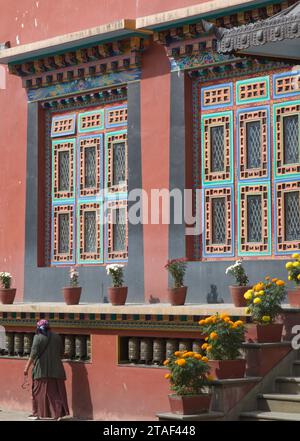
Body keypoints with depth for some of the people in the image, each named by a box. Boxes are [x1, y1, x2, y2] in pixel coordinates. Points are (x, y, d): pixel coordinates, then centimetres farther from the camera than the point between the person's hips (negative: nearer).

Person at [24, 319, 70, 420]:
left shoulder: (38, 337, -8)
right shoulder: (57, 337, 5)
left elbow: (33, 354, -15)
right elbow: (61, 352, 12)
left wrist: (27, 367, -13)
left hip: (42, 369, -3)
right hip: (56, 369, 4)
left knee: (39, 390, 6)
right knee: (56, 391, 7)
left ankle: (38, 413, 9)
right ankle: (57, 413, 3)